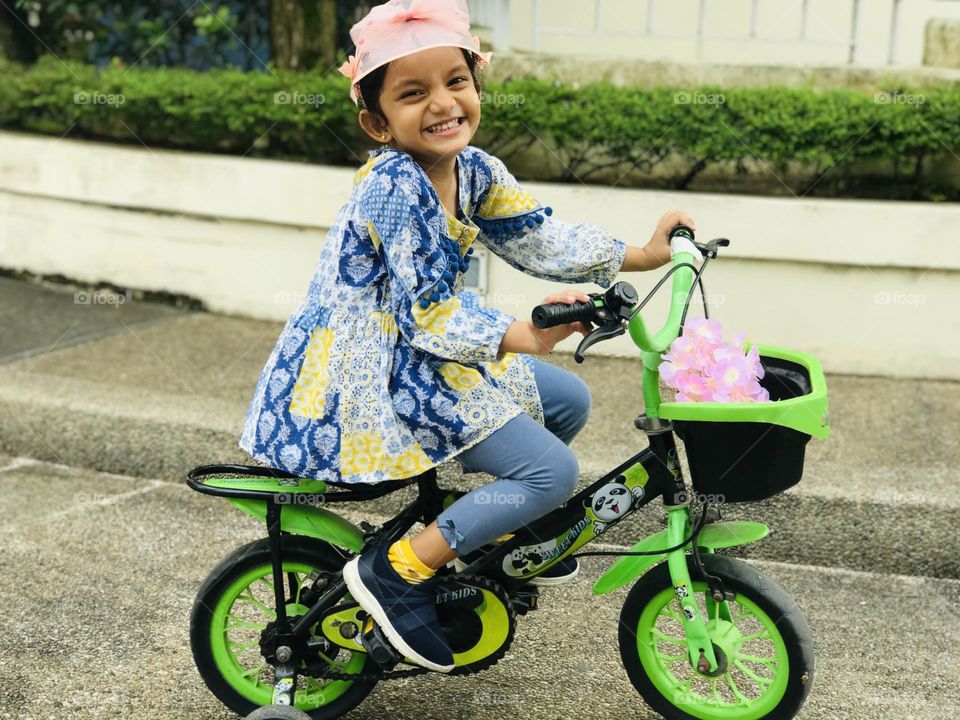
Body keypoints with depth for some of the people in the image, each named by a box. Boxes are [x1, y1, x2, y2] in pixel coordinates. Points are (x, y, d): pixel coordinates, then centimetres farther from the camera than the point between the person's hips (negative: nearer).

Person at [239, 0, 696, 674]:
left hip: (426, 354, 9)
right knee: (552, 470, -14)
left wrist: (642, 253, 7)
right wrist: (522, 336, -31)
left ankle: (504, 526, 30)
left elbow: (541, 239, 10)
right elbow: (431, 315, -25)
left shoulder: (474, 171, 3)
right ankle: (396, 573, -9)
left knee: (569, 399, 15)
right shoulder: (396, 188, -24)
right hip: (376, 373, -9)